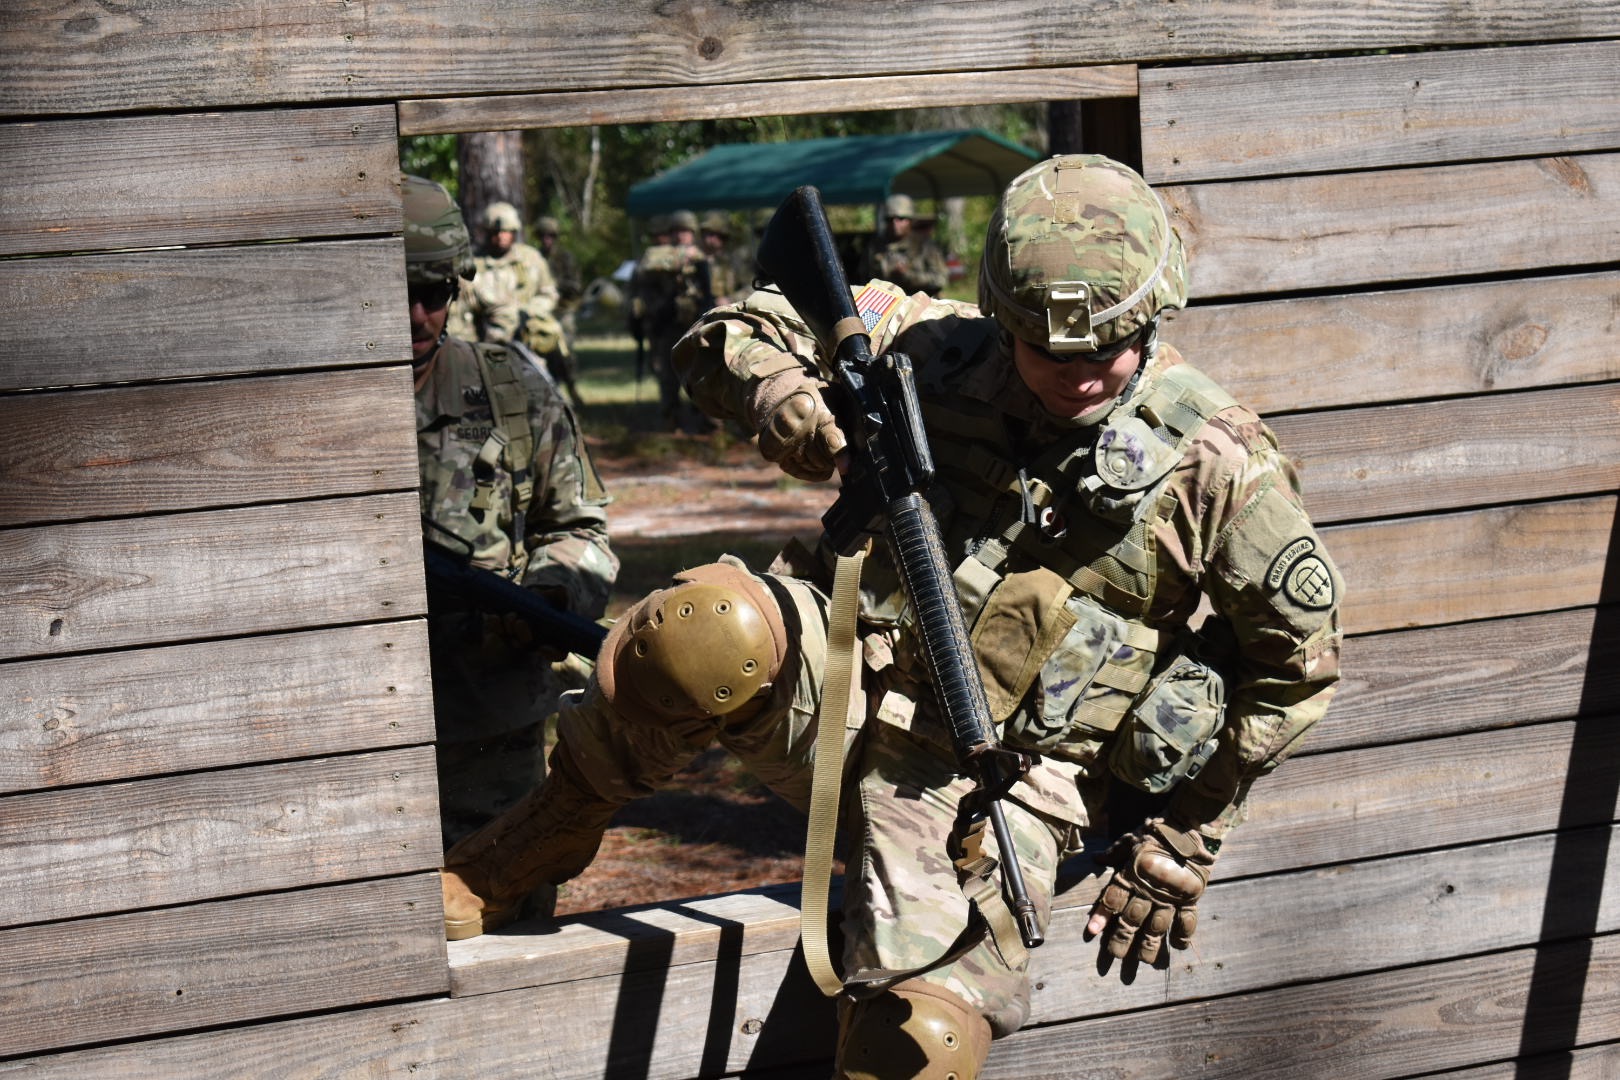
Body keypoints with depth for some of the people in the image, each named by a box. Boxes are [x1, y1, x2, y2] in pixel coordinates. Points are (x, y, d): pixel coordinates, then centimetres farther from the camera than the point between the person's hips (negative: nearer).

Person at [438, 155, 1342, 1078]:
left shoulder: (1213, 459, -6)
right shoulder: (942, 351, 0)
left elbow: (1300, 655, 3)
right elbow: (732, 336, 5)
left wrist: (1182, 846, 4)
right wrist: (785, 401, -20)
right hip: (849, 690, 2)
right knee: (706, 632, -31)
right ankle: (531, 852, -6)